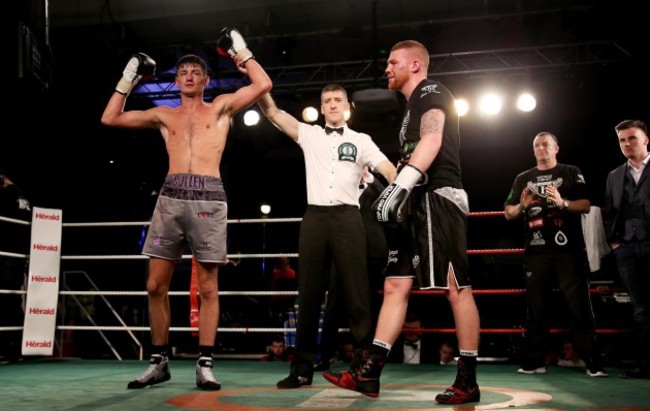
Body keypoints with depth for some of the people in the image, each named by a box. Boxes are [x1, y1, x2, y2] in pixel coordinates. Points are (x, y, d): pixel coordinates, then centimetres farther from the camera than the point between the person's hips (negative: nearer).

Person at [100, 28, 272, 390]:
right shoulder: (164, 115, 20)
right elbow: (111, 118, 21)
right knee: (156, 285, 1)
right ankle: (160, 361, 14)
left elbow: (263, 85, 4)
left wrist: (241, 53, 10)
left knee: (208, 286, -1)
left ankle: (205, 364, 4)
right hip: (171, 198, 3)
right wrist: (129, 78, 20)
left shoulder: (221, 107, 14)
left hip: (209, 199, -3)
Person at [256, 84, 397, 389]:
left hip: (347, 217, -1)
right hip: (315, 217, 2)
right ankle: (302, 368, 12)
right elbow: (272, 111, 11)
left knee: (355, 292, -2)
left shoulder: (361, 140, 12)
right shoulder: (309, 134, 15)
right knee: (309, 293, 5)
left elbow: (389, 170, 0)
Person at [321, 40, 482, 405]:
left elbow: (432, 141, -20)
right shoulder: (415, 105, 27)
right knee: (396, 285, 4)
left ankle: (468, 381, -1)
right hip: (419, 204, 11)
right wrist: (397, 190, 25)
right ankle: (369, 372, 5)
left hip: (438, 199, -10)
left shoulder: (431, 91, -2)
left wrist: (400, 186, -29)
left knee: (457, 288, -7)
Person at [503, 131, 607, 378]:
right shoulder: (523, 179, 16)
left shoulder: (571, 173, 8)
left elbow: (586, 206, -1)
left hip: (568, 250, -3)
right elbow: (508, 213, 14)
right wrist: (522, 206, -8)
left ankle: (593, 363, 0)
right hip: (536, 252, 3)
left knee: (580, 307, -4)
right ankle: (534, 363, 11)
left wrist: (563, 203, -19)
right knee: (536, 309, 5)